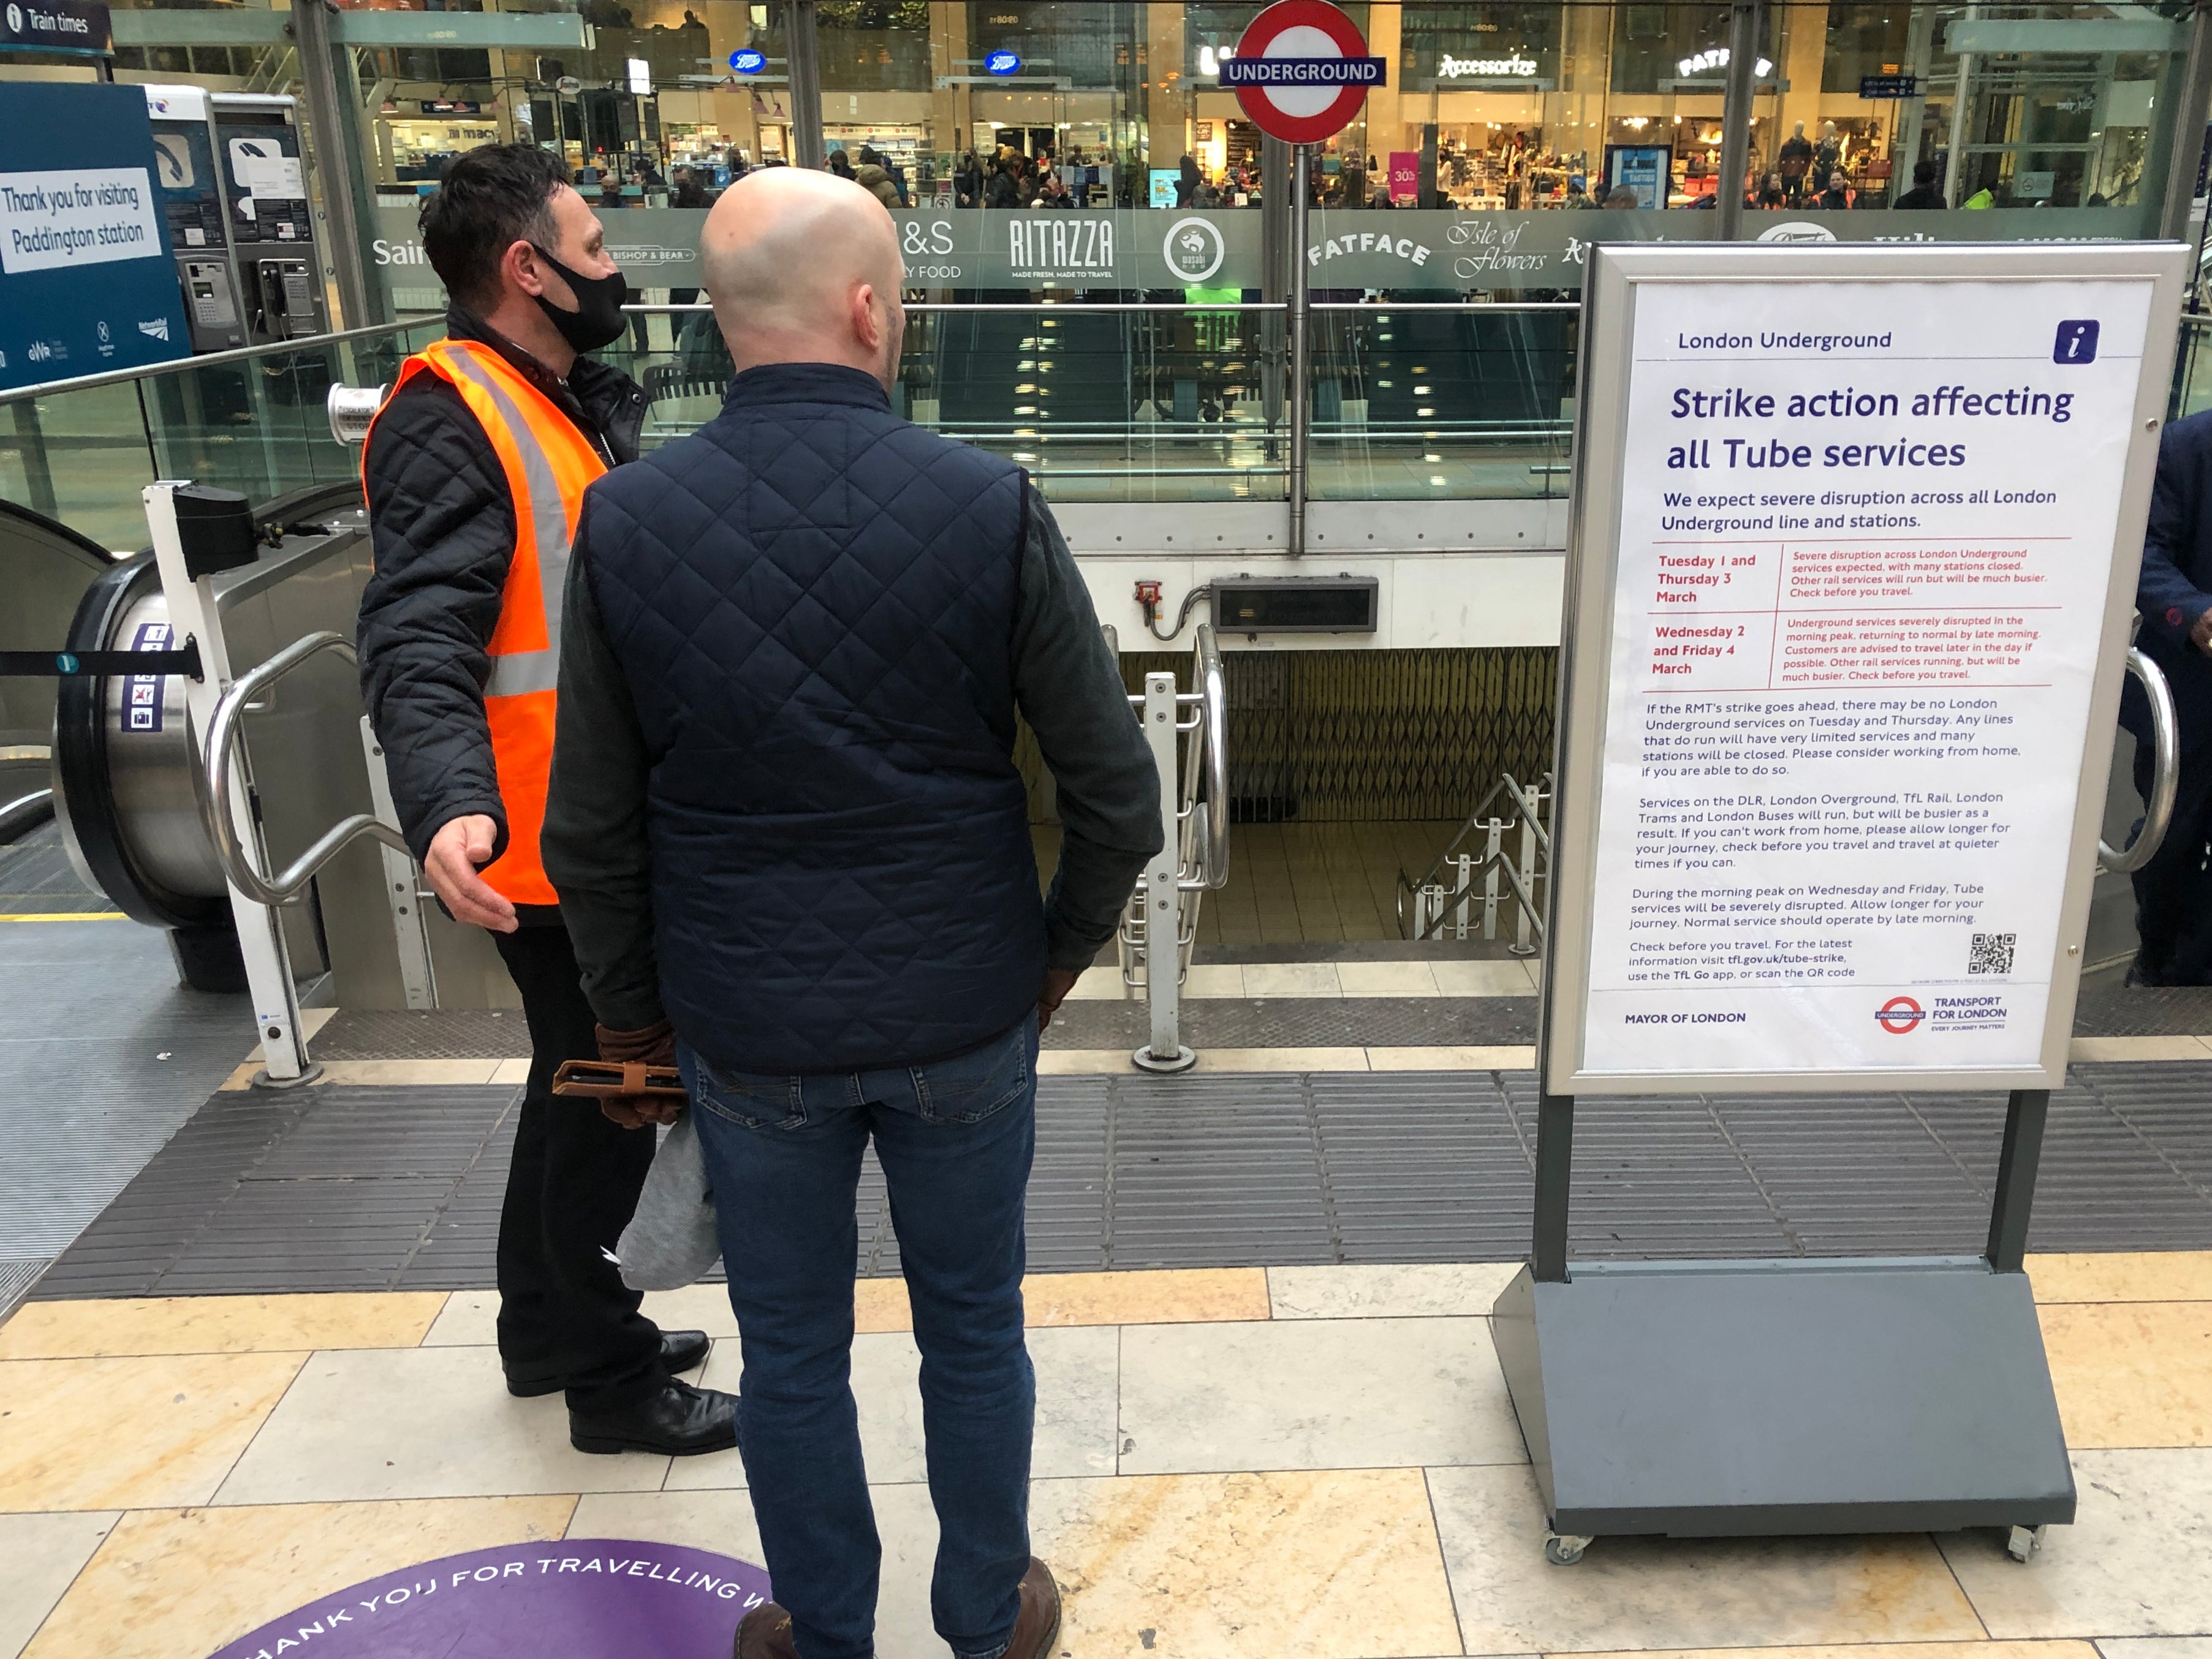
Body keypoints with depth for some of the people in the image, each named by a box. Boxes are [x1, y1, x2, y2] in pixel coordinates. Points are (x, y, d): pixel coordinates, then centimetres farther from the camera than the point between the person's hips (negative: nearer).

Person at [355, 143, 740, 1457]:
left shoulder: (572, 402, 13)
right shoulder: (452, 422, -18)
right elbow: (418, 641, -29)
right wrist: (447, 805, -45)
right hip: (547, 850, -10)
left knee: (584, 1087, 22)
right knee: (607, 1102, 2)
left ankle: (550, 1325, 40)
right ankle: (610, 1380, 21)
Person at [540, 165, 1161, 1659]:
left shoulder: (627, 519, -9)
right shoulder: (989, 505, -14)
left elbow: (592, 832, -3)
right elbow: (1117, 790, -10)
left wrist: (642, 1009, 11)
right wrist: (1064, 948, 7)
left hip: (748, 1031, 1)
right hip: (966, 1018, 0)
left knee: (791, 1353, 19)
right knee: (974, 1328, 20)